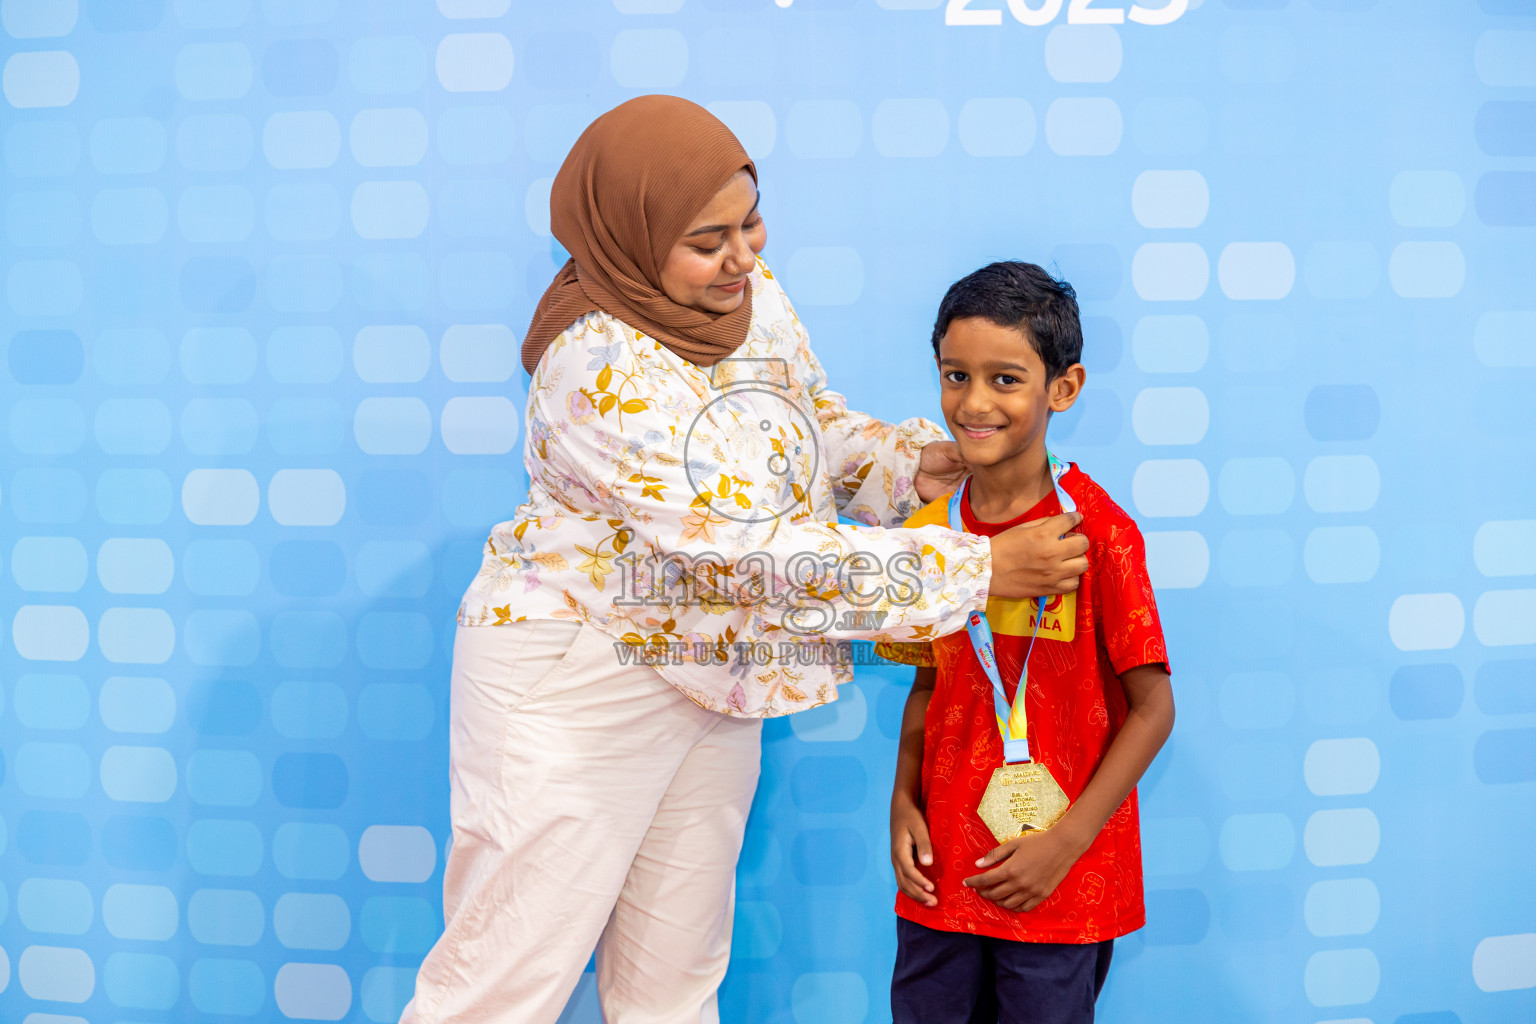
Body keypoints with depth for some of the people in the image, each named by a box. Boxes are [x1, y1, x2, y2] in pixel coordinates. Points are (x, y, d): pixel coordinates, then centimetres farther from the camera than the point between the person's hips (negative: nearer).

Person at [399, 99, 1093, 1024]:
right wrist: (978, 568, -26)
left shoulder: (749, 290, -3)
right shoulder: (601, 371, -27)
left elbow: (819, 422, 13)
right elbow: (763, 555, -29)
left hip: (709, 674, 7)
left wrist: (911, 458, -9)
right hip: (578, 674, -7)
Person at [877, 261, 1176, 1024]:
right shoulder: (929, 532, 2)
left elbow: (1152, 708, -11)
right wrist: (904, 804, -1)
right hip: (941, 875, 4)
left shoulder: (1096, 531, -13)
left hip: (1061, 885, -4)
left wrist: (1066, 843, -13)